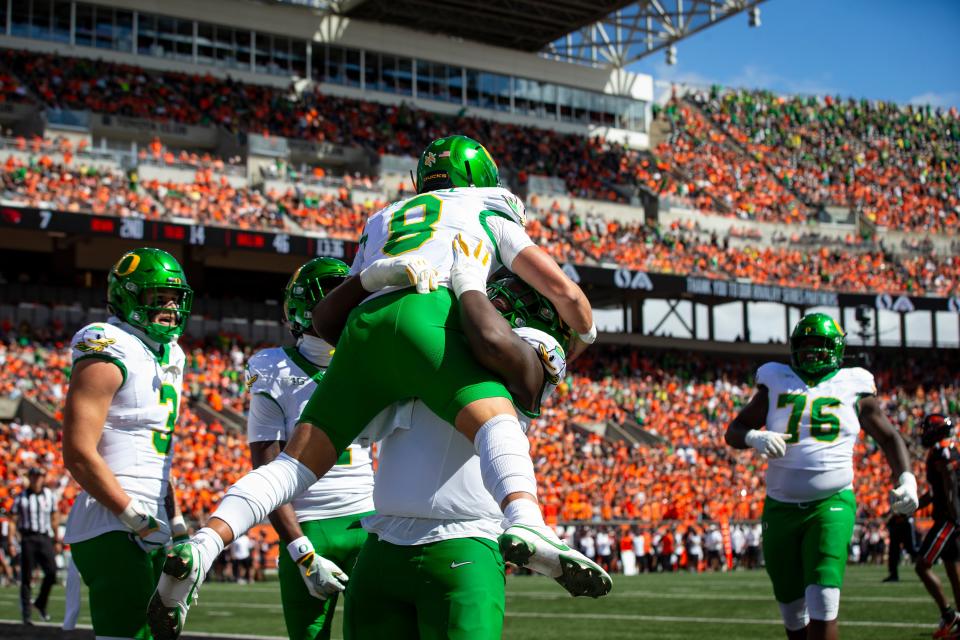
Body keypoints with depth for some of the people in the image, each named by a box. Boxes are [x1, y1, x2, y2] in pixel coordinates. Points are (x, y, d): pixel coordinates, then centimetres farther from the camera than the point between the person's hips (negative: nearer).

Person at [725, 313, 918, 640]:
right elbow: (733, 431, 10)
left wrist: (906, 478, -4)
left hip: (832, 505, -2)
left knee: (822, 610, -17)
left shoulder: (852, 387, 6)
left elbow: (889, 437, 12)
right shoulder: (777, 384, 9)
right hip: (781, 507, 3)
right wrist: (756, 437, -13)